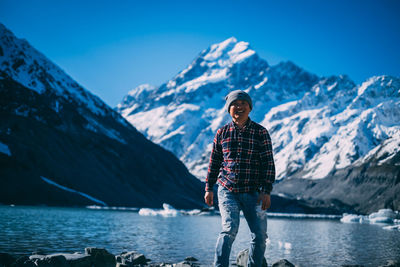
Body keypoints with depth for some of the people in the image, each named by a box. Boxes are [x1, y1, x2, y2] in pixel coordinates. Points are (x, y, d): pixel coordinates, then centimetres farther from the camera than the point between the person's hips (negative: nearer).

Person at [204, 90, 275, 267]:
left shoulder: (260, 132, 2)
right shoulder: (222, 133, 6)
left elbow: (268, 163, -1)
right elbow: (214, 162, 13)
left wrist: (266, 191, -8)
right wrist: (209, 188, 11)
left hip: (253, 192, 1)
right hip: (227, 190, -1)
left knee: (260, 235, 4)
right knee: (229, 229, -18)